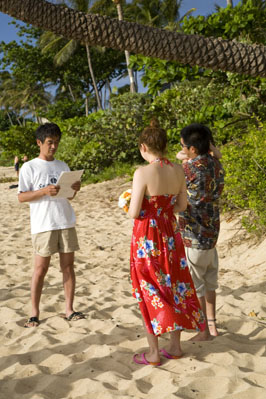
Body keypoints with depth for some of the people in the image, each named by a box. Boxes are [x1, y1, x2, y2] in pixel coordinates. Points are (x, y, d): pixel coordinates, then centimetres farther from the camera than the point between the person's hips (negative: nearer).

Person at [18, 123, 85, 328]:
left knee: (68, 265, 6)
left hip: (66, 222, 5)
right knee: (41, 269, 0)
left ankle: (69, 309, 15)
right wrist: (45, 191, -19)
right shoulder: (29, 167, 0)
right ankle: (35, 313, 12)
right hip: (43, 224, -4)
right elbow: (22, 197, -5)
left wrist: (75, 189, -5)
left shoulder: (63, 166, 14)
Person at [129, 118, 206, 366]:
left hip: (147, 237, -5)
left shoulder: (143, 173, -19)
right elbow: (182, 205, 9)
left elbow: (134, 213, -19)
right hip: (170, 234, 6)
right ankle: (175, 346, 30)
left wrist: (132, 204, 3)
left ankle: (153, 353, 19)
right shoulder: (178, 170, 0)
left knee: (149, 292, 7)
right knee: (173, 286, 17)